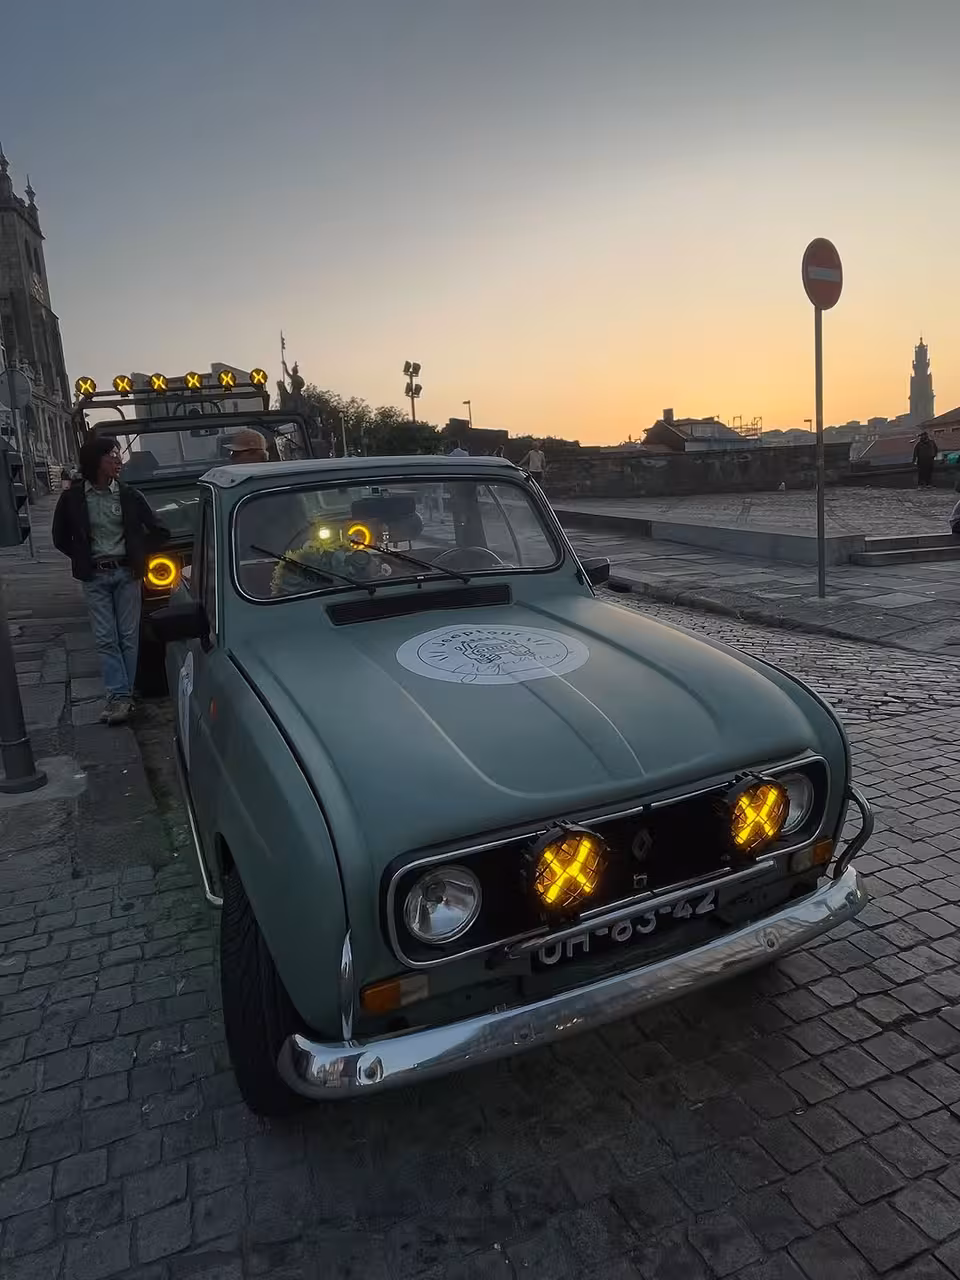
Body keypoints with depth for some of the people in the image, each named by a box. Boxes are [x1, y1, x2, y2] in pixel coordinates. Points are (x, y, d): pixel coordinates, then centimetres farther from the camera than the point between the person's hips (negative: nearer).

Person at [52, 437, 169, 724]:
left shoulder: (129, 496, -2)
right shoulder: (73, 498, -2)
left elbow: (159, 532, 7)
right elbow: (61, 538, 11)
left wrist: (138, 553, 4)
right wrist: (82, 560, 5)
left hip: (127, 573, 0)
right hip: (95, 577, 0)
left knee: (129, 636, 2)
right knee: (106, 639, -1)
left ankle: (123, 695, 10)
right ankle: (119, 696, 1)